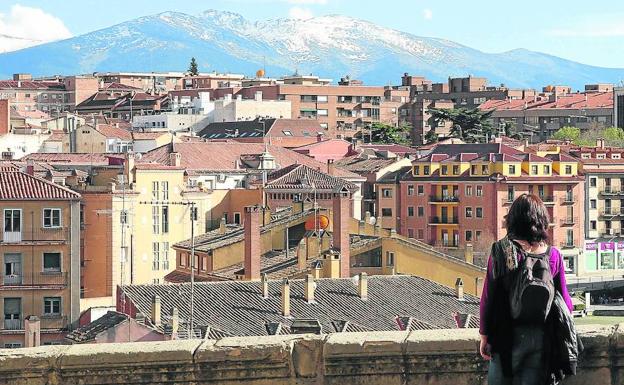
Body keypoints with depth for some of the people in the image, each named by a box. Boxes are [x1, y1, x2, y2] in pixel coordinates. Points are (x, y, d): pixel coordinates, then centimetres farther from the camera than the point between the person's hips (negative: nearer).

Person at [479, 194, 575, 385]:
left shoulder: (501, 253, -9)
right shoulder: (554, 256, -3)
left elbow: (488, 297, -7)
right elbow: (564, 299, 2)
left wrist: (484, 336, 3)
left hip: (508, 334, -2)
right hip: (542, 336, 2)